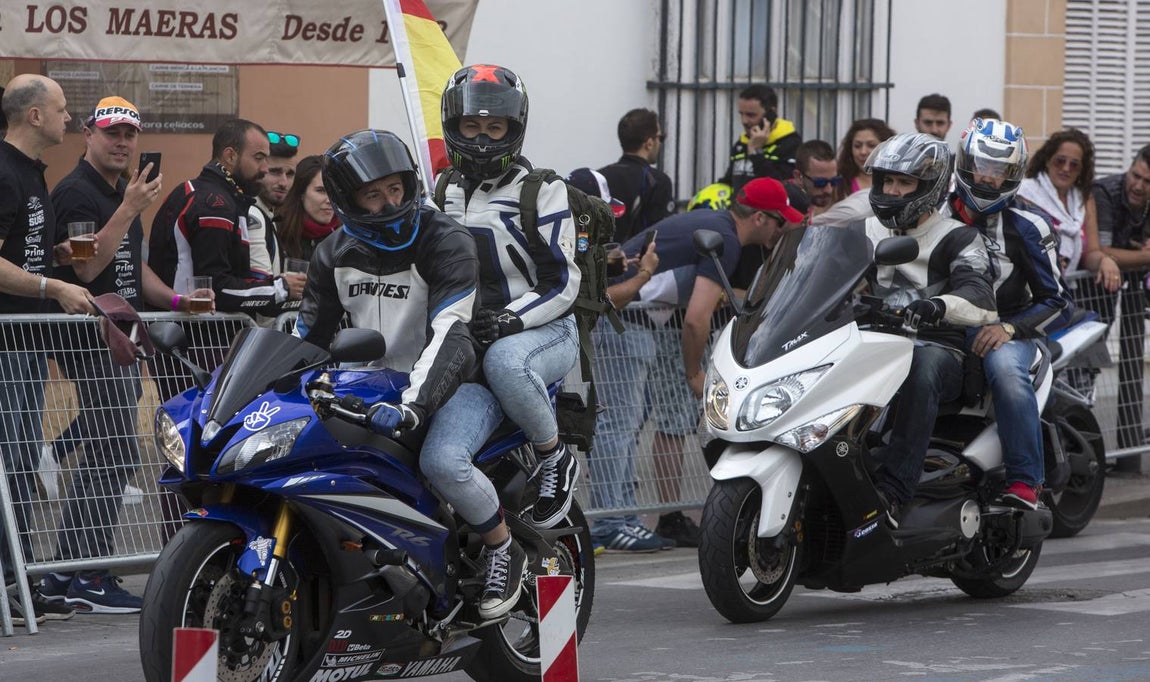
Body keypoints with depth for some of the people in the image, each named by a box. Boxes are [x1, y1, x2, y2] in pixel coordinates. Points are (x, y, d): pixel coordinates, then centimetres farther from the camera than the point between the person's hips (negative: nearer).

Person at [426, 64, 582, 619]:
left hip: (543, 333, -4)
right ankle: (500, 548, -2)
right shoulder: (439, 195, 17)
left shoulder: (542, 194, 3)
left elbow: (563, 284, -3)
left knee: (504, 361, -44)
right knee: (442, 460, -25)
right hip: (465, 346, 4)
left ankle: (554, 456, -16)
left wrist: (512, 319, -20)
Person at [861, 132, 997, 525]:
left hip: (939, 349, -5)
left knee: (922, 368, -41)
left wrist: (938, 305, -38)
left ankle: (892, 491, -50)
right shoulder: (868, 233, 20)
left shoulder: (958, 239, 1)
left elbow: (980, 299, -15)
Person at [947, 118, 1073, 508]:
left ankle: (1024, 479, -31)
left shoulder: (1025, 227, 1)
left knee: (1006, 369, -37)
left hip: (1005, 332, -3)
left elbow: (1057, 302, -2)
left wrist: (1008, 328, -17)